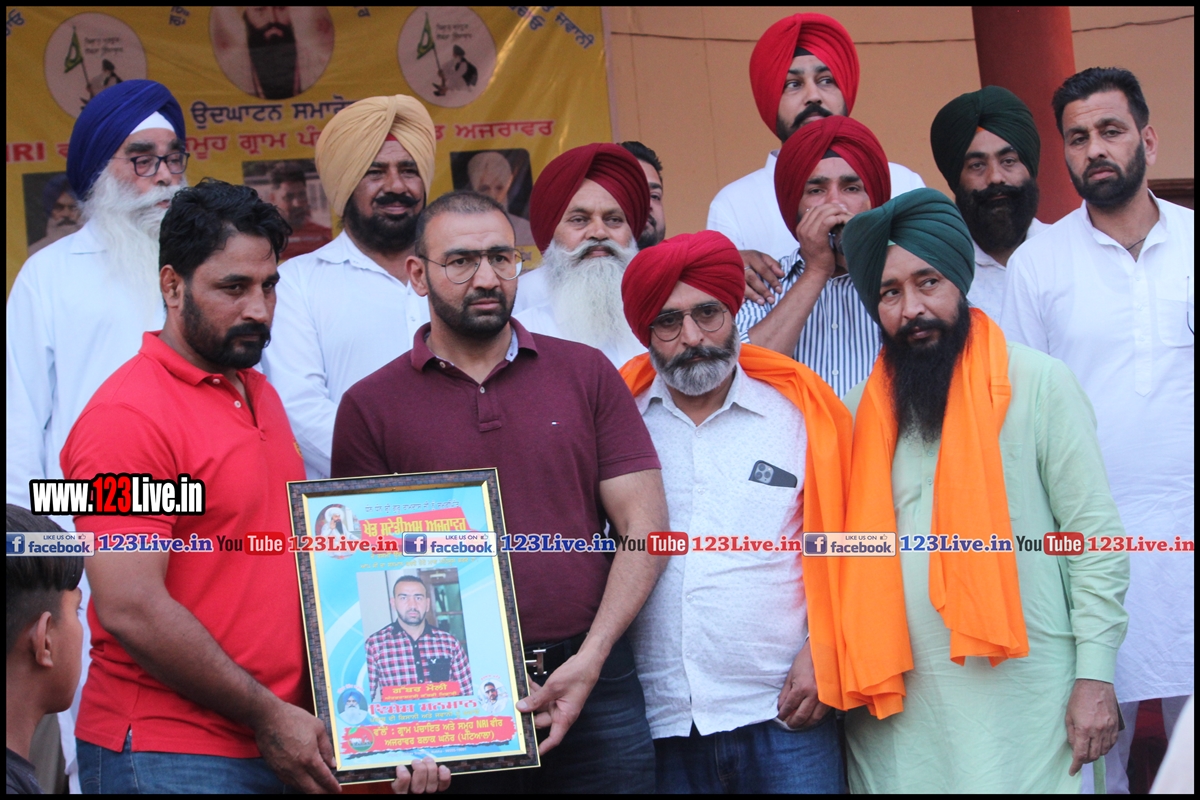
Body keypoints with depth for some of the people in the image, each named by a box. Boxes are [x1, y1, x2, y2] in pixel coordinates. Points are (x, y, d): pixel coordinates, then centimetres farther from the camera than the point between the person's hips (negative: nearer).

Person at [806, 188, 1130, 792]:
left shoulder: (1037, 381, -1)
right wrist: (816, 651, -1)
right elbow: (839, 556, 12)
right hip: (896, 701, 3)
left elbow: (1096, 534, -2)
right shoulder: (860, 410, 9)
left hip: (1021, 692, -3)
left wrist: (1095, 676, -7)